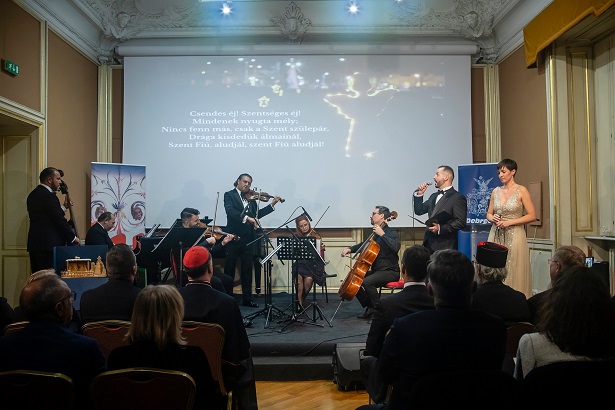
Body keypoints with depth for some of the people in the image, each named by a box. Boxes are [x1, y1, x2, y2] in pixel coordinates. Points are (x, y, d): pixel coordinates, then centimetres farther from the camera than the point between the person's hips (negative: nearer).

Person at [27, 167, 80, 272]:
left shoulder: (33, 194, 15)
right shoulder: (48, 196, -14)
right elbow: (59, 220, -16)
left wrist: (63, 207, 19)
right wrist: (73, 237, -6)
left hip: (35, 243, 10)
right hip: (49, 244, -10)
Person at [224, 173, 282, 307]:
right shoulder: (229, 195, -3)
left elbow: (257, 214, 11)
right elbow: (230, 211, -20)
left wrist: (272, 204, 5)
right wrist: (246, 218, -31)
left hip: (248, 238, 5)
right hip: (234, 236, -5)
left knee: (247, 270, 9)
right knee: (229, 270, 6)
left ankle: (247, 299, 17)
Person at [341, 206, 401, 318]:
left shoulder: (391, 233, -9)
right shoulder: (375, 233, 14)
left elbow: (395, 247, -31)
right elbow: (364, 245, 30)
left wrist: (382, 234, -26)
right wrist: (350, 249, 14)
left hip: (390, 271, -9)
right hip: (376, 270, 9)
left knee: (366, 282, -31)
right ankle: (370, 307, 8)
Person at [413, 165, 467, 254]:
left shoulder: (458, 198, -7)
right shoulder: (434, 196, 18)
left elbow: (461, 222, -14)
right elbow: (419, 211, 19)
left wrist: (440, 228, -21)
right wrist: (419, 194, 7)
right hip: (429, 243, 7)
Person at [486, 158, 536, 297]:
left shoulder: (521, 190, -2)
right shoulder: (496, 191, 11)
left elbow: (532, 216, -5)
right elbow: (489, 213, 17)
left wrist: (509, 222, -13)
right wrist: (493, 218, -6)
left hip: (514, 235, -4)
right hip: (496, 235, 4)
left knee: (514, 273, -3)